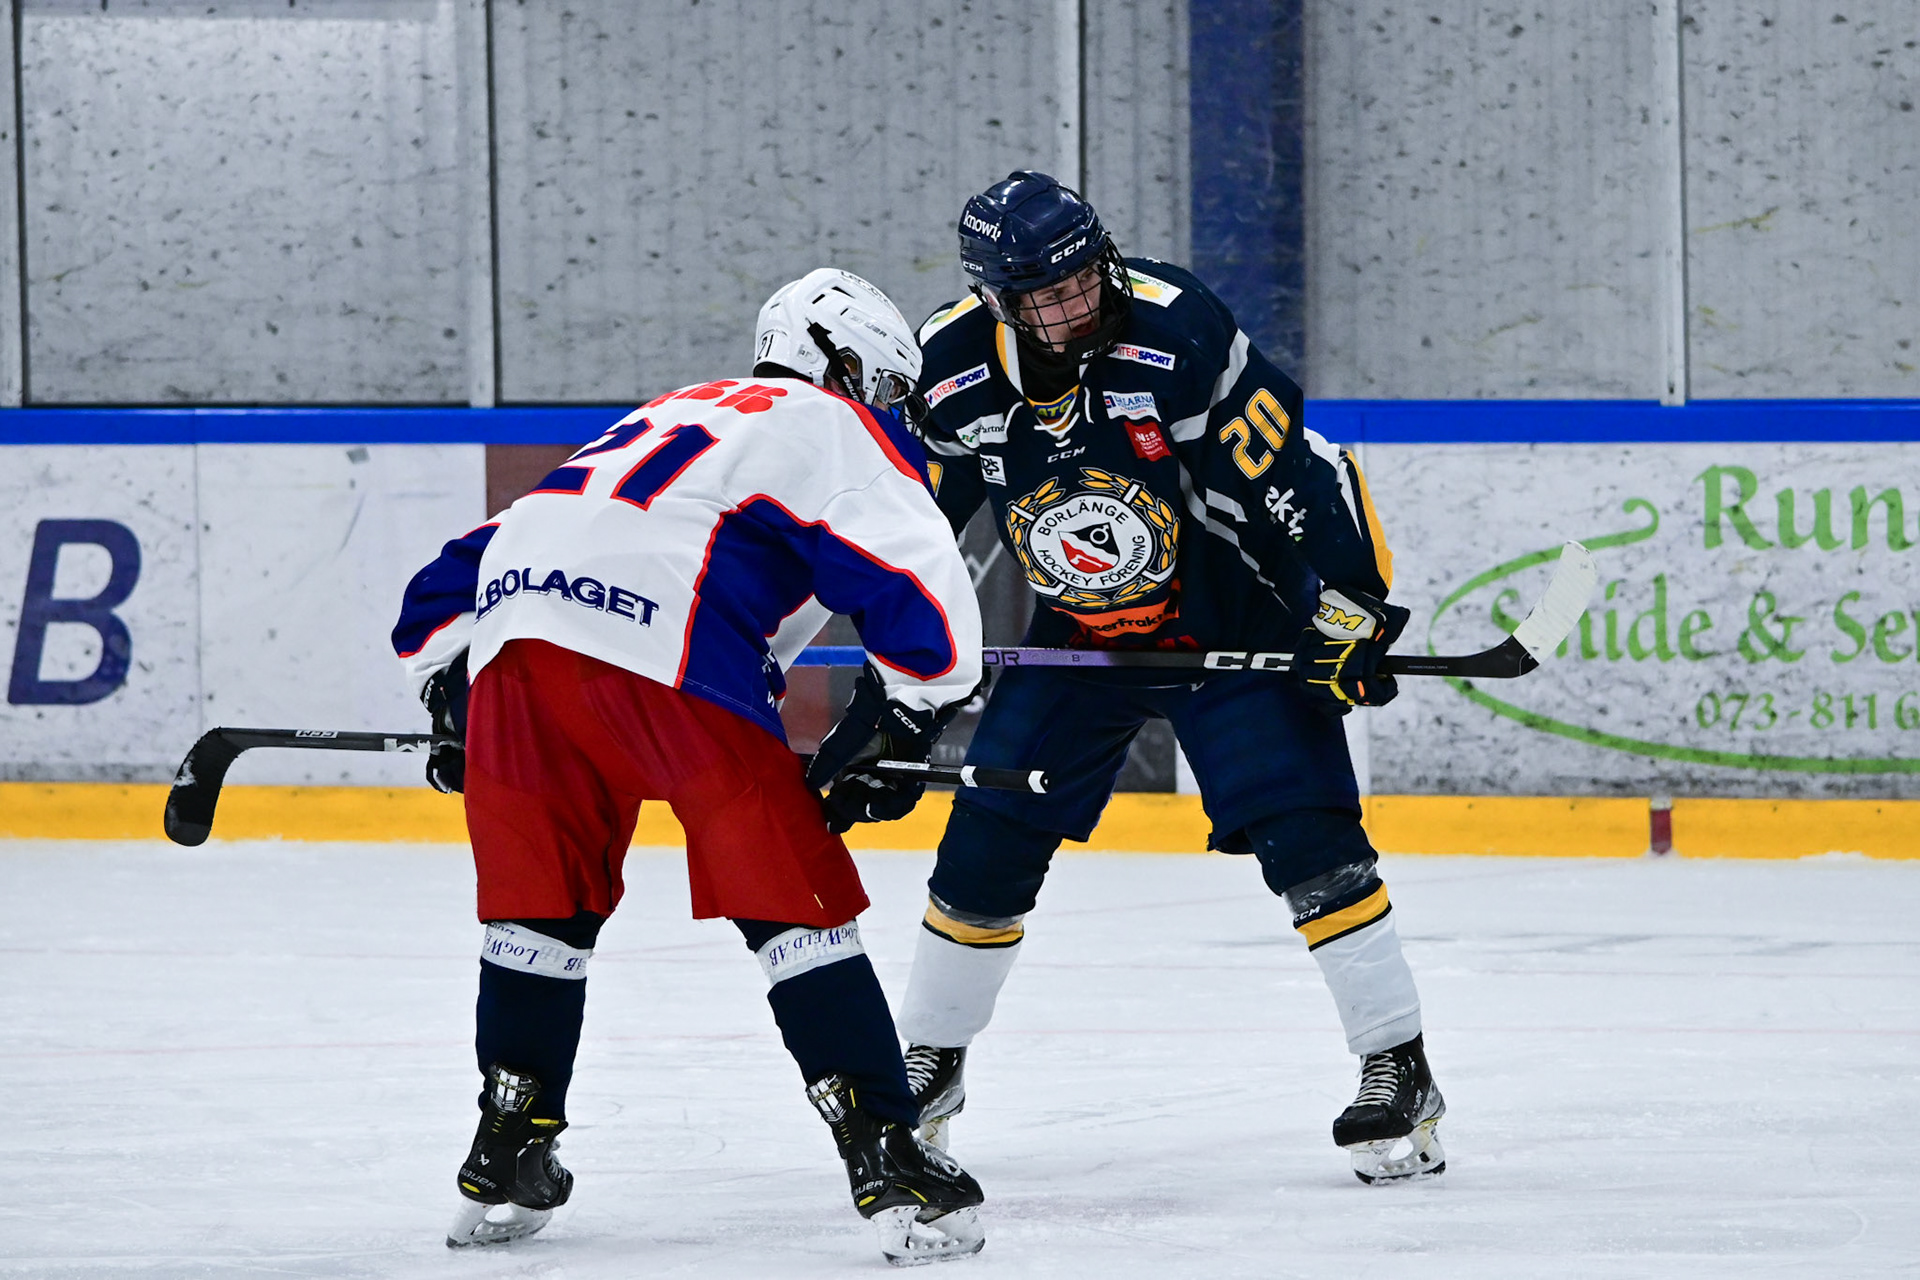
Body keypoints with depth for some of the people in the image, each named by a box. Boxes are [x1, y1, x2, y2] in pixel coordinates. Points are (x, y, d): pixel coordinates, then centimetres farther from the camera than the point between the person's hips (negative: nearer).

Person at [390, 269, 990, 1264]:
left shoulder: (670, 420, 38)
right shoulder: (835, 430, 18)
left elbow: (456, 573, 40)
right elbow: (922, 590, 1)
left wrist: (452, 701, 47)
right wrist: (892, 735, 11)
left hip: (512, 623, 6)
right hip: (671, 654, -6)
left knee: (541, 894, 22)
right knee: (793, 900, 0)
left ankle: (505, 1162, 25)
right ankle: (888, 1164, -5)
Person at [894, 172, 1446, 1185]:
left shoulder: (1175, 332, -26)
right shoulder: (952, 367, -14)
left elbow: (1294, 474, -21)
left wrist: (1348, 609, -21)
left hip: (1231, 623, -4)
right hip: (1077, 638, 4)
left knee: (1305, 835, -16)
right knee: (986, 844, 3)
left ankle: (1399, 1071, -9)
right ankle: (928, 1064, 22)